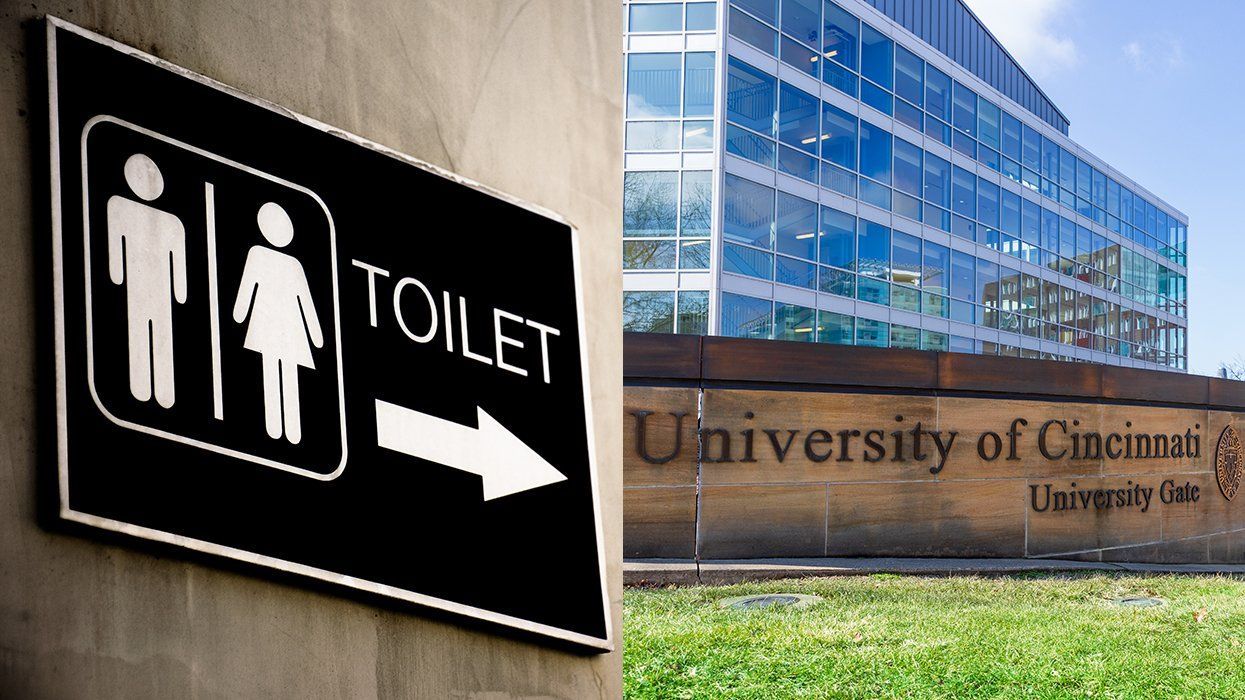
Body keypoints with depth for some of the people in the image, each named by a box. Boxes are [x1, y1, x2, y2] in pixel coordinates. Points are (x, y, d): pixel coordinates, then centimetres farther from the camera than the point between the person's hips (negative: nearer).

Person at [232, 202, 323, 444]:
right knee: (290, 380, 3)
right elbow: (306, 301, -3)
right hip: (290, 325, 0)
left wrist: (240, 312, 10)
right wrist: (317, 336, 3)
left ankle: (275, 428, 7)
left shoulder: (256, 253, -9)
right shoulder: (294, 264, -8)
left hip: (266, 320, 0)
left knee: (270, 376, 7)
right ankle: (294, 432, 6)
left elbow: (247, 285, -4)